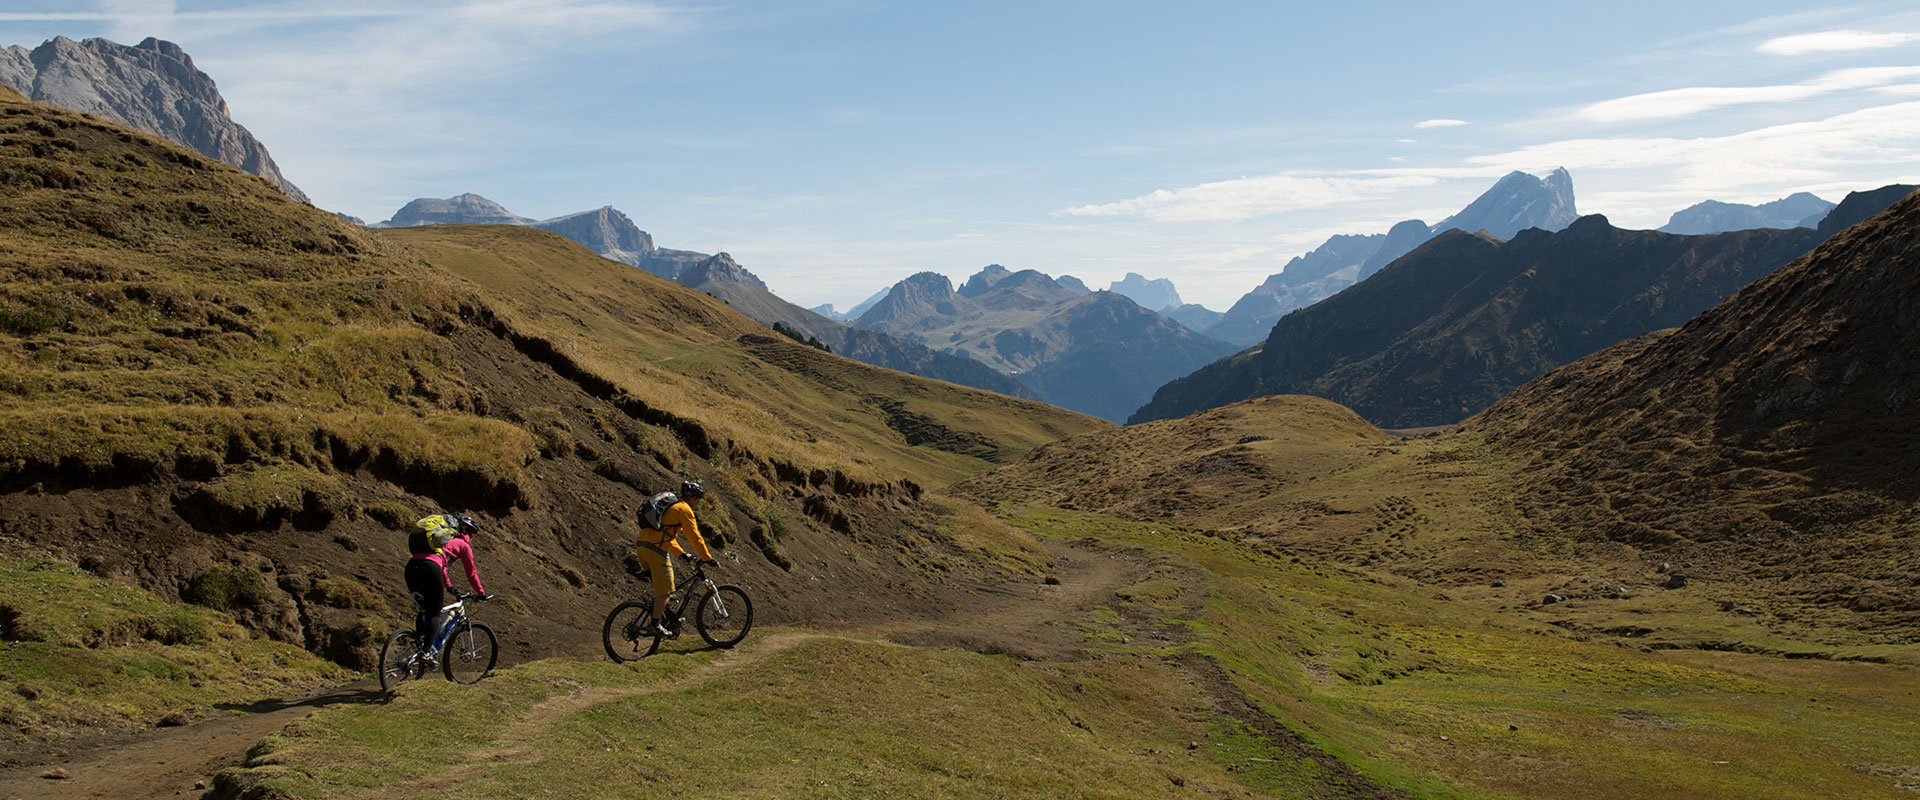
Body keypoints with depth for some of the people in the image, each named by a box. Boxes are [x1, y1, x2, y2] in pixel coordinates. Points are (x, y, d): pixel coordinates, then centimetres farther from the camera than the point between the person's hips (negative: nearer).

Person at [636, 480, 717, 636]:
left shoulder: (671, 506, 27)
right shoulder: (684, 509, -3)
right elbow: (694, 536, -7)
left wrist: (681, 553, 34)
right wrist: (707, 558, -2)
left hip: (642, 547, 9)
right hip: (656, 549, -9)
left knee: (659, 587, 18)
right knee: (664, 589, -2)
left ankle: (665, 619, 23)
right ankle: (656, 625, 1)